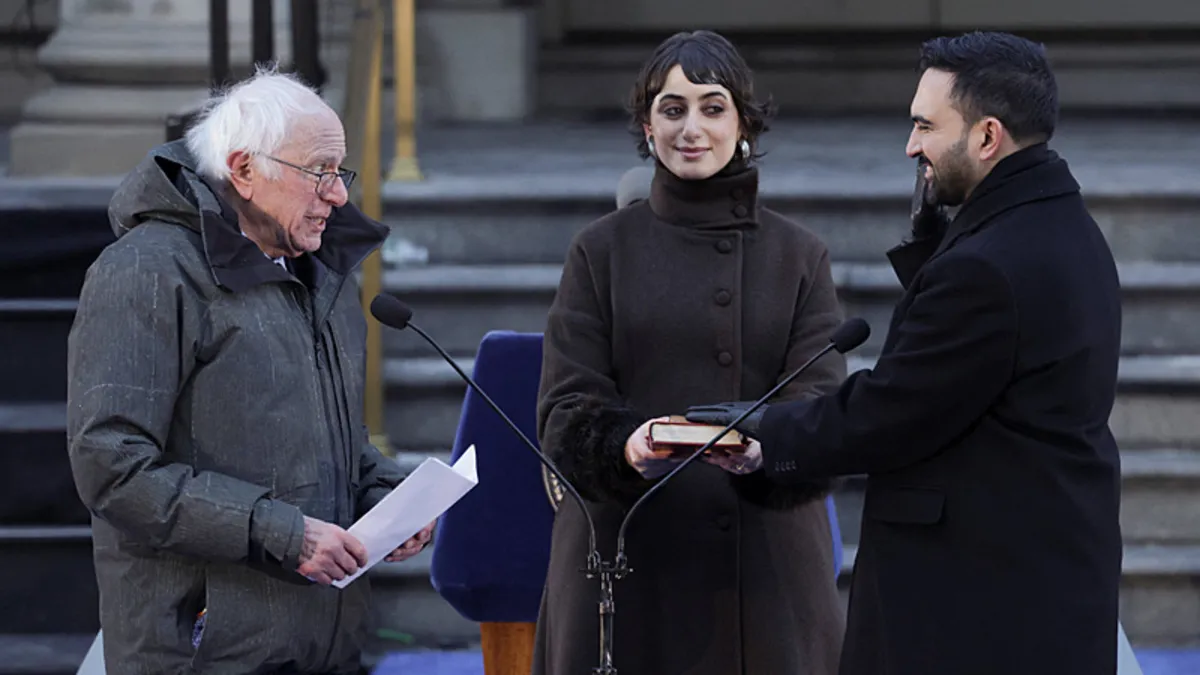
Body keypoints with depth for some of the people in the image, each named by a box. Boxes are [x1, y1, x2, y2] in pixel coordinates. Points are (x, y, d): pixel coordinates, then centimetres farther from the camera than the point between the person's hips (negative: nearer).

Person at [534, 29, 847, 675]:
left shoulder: (800, 257, 9)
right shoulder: (601, 251, 7)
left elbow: (823, 399, -2)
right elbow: (566, 406, -1)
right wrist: (626, 445, -23)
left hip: (765, 564, 1)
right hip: (631, 559, -1)